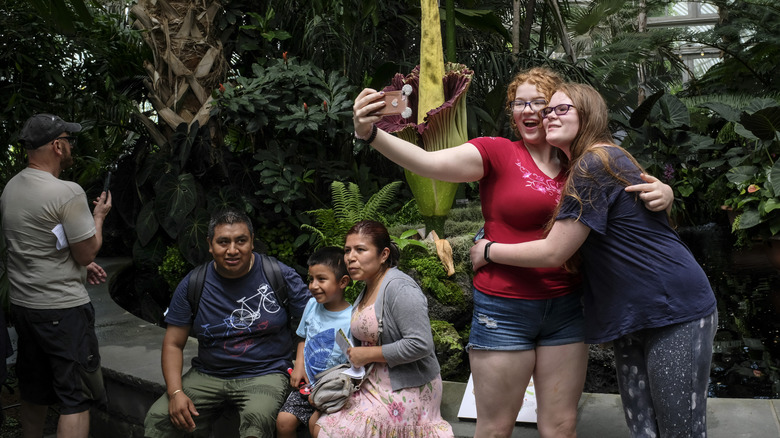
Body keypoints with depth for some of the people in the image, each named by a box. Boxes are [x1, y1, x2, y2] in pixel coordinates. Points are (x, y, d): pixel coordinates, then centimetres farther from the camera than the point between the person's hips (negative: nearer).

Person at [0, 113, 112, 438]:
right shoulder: (68, 193, -19)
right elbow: (87, 253, -13)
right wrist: (98, 216, 3)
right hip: (62, 308, -8)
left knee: (33, 392, 21)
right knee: (76, 399, -2)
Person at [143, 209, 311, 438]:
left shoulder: (280, 275, -5)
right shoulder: (192, 286, 0)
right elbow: (173, 344, 3)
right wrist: (175, 392, -10)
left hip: (265, 374, -3)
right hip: (207, 374, 3)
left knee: (257, 419, -34)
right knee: (158, 418, -17)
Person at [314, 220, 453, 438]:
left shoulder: (399, 288, -19)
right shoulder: (367, 290, 10)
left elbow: (420, 344, -27)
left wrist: (368, 354, -18)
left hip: (405, 391, -9)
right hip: (374, 384, 9)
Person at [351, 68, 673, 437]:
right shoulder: (497, 153, -5)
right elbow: (427, 162, -18)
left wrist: (662, 192, -8)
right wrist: (371, 134, -33)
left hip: (566, 308, 4)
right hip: (504, 309, -3)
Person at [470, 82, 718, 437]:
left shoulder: (596, 162, -17)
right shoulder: (584, 166, 14)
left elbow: (553, 253, -17)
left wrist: (489, 251, -5)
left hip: (675, 313, -9)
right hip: (634, 316, 10)